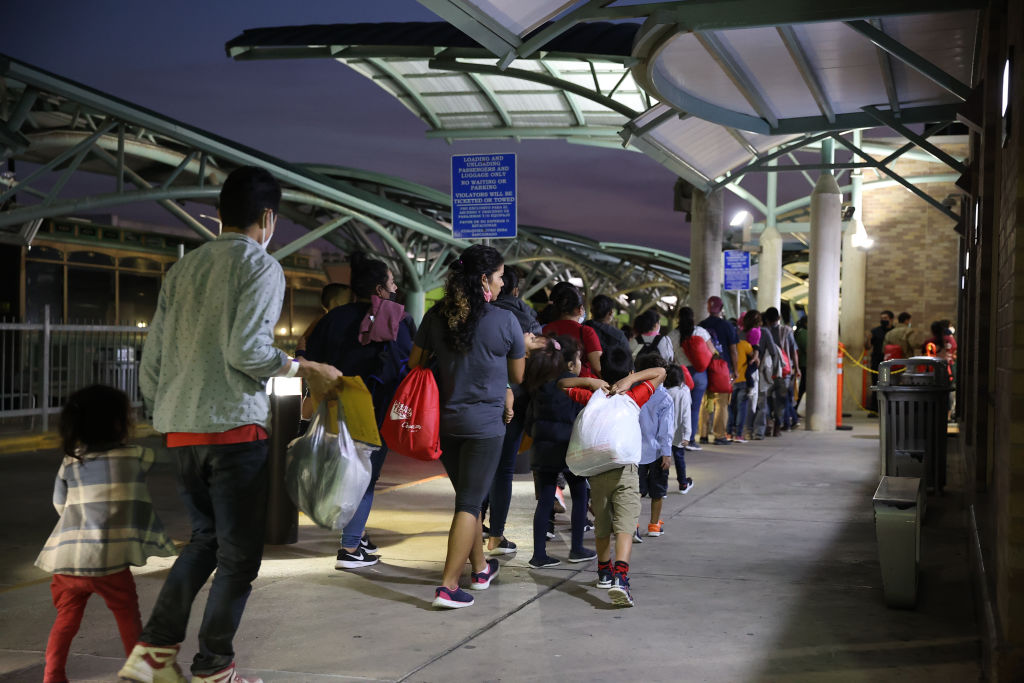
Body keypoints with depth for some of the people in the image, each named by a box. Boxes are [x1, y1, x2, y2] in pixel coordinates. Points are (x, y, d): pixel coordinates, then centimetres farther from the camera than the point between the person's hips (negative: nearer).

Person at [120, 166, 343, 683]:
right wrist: (304, 369, -5)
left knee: (206, 537, 20)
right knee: (239, 553, 5)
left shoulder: (182, 268, 15)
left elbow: (152, 355, 15)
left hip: (179, 428, 7)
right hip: (233, 425, -7)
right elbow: (246, 349, -18)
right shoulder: (261, 266, -5)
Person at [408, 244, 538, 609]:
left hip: (444, 421, 5)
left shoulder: (435, 316, 0)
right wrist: (524, 345, 20)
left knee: (467, 495, 20)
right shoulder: (505, 321, -10)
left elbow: (414, 364, 8)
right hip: (484, 423, -5)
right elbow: (517, 376, 2)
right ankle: (448, 586, -6)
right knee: (470, 502, -1)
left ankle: (480, 568, 34)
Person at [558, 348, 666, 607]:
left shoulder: (594, 397, 6)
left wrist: (590, 381, 4)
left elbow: (562, 384, 17)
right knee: (625, 526, -10)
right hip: (625, 469, -3)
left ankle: (604, 573, 32)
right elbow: (661, 372, 9)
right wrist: (631, 380, -2)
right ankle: (620, 577, -27)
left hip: (596, 470, 3)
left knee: (602, 526, 17)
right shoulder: (635, 397, 0)